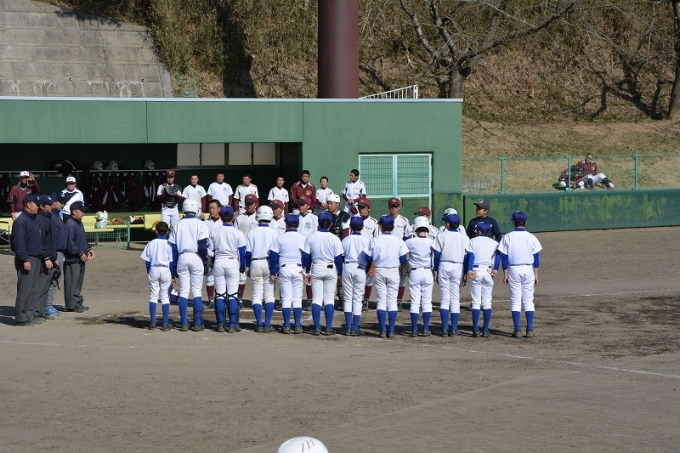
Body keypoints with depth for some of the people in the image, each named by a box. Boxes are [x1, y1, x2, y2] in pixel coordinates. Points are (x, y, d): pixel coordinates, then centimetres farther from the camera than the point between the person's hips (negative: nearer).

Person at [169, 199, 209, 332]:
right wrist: (205, 263, 0)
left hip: (182, 257, 2)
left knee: (183, 291, 5)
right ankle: (198, 323, -1)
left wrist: (174, 266, 13)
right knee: (197, 291, 2)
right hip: (196, 257, -2)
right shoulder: (200, 224, 0)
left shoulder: (177, 225, 10)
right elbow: (202, 246, -7)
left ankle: (184, 323, 1)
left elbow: (173, 247, 8)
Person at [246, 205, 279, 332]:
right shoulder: (274, 233, -1)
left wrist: (248, 266, 13)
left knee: (257, 295, 6)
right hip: (270, 264, -1)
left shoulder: (252, 233, 1)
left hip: (255, 263, 1)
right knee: (269, 295, 4)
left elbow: (247, 252, 1)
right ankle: (267, 324, -2)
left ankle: (259, 324, 2)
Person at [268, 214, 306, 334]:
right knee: (297, 299, 5)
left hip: (284, 269, 0)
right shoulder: (303, 238, 0)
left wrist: (273, 272, 4)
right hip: (298, 269, 1)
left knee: (286, 298, 4)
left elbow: (273, 255, -1)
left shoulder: (279, 238, -1)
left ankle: (286, 326, 0)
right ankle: (297, 326, 1)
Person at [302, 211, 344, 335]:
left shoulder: (311, 237, -3)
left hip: (316, 269, 1)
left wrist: (307, 272, 10)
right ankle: (329, 328, 1)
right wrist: (340, 274, 5)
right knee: (329, 299, 4)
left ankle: (317, 327, 0)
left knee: (316, 299, 5)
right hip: (330, 269, -1)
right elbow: (338, 258, -6)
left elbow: (306, 256, 1)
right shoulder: (334, 238, -9)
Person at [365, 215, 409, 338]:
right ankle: (391, 330, 2)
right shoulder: (398, 241, -5)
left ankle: (382, 330, 0)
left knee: (381, 300, 5)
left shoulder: (374, 240, -5)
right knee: (392, 301, 5)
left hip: (379, 271, 0)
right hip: (393, 271, 0)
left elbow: (368, 259, -2)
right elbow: (403, 259, -3)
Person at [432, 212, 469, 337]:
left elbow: (437, 254, -2)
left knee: (445, 298, 2)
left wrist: (436, 271, 5)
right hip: (458, 267, 0)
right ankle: (454, 329, 1)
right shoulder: (464, 237, 2)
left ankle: (445, 328, -5)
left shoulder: (441, 236, -1)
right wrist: (465, 274, 6)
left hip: (444, 266, 0)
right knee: (455, 298, 5)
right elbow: (466, 256, 1)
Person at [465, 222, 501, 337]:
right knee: (487, 302, 7)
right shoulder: (494, 243, 13)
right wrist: (495, 269, -12)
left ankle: (476, 329, -3)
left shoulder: (473, 241, 7)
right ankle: (485, 330, 4)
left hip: (475, 271, -1)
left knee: (476, 301, 2)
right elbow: (498, 254, -6)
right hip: (488, 271, 2)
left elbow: (470, 255, -7)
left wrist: (469, 270, -17)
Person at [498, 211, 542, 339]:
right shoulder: (531, 237, -1)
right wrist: (536, 274, 5)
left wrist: (505, 274, 1)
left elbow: (504, 257, -4)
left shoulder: (508, 237, -4)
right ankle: (529, 330, 2)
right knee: (528, 301, 6)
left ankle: (517, 330, -1)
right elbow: (536, 257, 0)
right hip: (528, 269, 1)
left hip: (513, 269, -1)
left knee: (515, 301, 4)